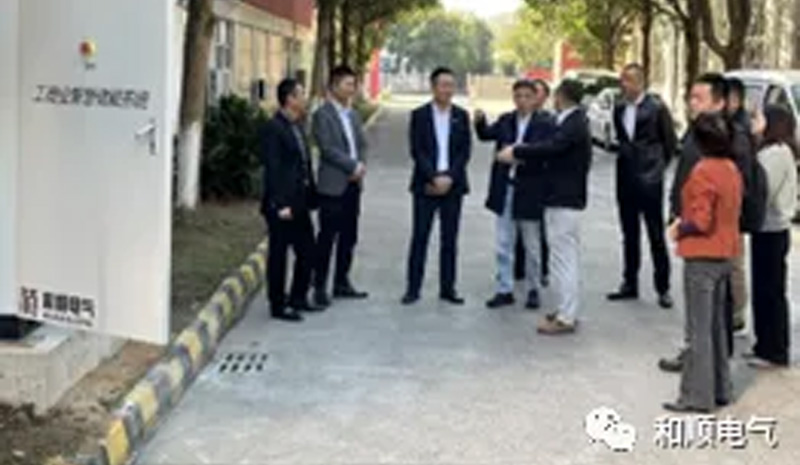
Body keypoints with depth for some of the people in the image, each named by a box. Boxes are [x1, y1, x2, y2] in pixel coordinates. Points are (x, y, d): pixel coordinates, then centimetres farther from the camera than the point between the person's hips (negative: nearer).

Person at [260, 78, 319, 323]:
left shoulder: (297, 127, 13)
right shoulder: (273, 129, -14)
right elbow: (272, 169, -18)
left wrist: (311, 196, 11)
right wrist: (281, 204, -21)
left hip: (300, 203, 9)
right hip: (282, 206, -9)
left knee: (307, 251, 14)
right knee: (278, 255, 2)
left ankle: (298, 299, 28)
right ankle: (278, 305, 12)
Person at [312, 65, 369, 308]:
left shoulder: (353, 114, 15)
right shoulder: (322, 115, -8)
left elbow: (362, 144, 15)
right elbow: (328, 149, -16)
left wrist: (361, 166, -4)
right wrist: (353, 166, -14)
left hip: (353, 183, 7)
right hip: (333, 185, -7)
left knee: (349, 237, 11)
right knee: (327, 238, -3)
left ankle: (342, 283, 21)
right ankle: (320, 287, 4)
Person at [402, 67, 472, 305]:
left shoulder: (461, 115, 7)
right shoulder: (419, 115, 1)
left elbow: (465, 151, 2)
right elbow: (417, 151, -5)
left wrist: (449, 177, -10)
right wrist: (434, 177, -15)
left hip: (453, 185, 2)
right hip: (426, 185, -2)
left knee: (450, 239, 5)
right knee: (419, 237, 0)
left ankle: (447, 288, 12)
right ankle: (413, 288, 5)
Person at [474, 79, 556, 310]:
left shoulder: (546, 124, -8)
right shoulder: (506, 120, 6)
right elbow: (487, 134, -1)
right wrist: (480, 122, -20)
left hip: (529, 192, -4)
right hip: (504, 190, 4)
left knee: (532, 246, 10)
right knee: (503, 245, 9)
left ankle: (533, 289, 23)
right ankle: (505, 290, 18)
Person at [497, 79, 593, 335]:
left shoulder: (573, 125, -18)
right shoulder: (572, 122, 13)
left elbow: (550, 147, -29)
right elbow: (552, 148, 13)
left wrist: (515, 152, -20)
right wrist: (520, 154, 4)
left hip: (564, 200, -10)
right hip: (564, 197, 10)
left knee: (564, 258, -6)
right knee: (566, 257, 16)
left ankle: (566, 318, -1)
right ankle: (566, 310, 25)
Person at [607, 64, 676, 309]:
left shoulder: (656, 108, -8)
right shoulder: (619, 109, 7)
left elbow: (670, 142, 0)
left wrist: (658, 165, 5)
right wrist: (627, 159, 10)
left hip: (649, 180, -5)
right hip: (626, 180, 5)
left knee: (656, 236, 0)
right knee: (630, 235, 12)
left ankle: (663, 288, 6)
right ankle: (630, 283, 21)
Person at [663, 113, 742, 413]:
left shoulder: (703, 171, -19)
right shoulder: (732, 169, 7)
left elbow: (701, 221, -23)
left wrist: (679, 230, -6)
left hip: (702, 257, -9)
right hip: (725, 255, 9)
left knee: (698, 330, -3)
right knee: (717, 325, 17)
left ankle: (697, 396, 2)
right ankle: (720, 390, 24)